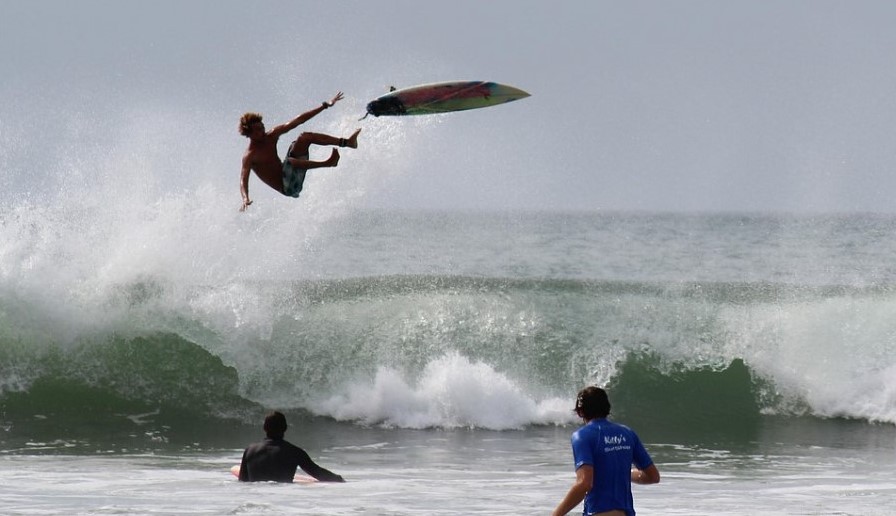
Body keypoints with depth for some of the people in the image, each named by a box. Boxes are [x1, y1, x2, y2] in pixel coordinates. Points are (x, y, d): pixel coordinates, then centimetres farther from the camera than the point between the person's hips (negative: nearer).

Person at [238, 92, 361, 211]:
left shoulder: (271, 137, 4)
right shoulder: (249, 156, -16)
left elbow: (298, 121, 4)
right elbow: (243, 180, -30)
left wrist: (325, 105, 4)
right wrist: (245, 199, -52)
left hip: (296, 180, 7)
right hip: (286, 187, -7)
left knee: (305, 137, -3)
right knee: (289, 162, -38)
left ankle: (347, 142, -11)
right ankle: (328, 163, -33)